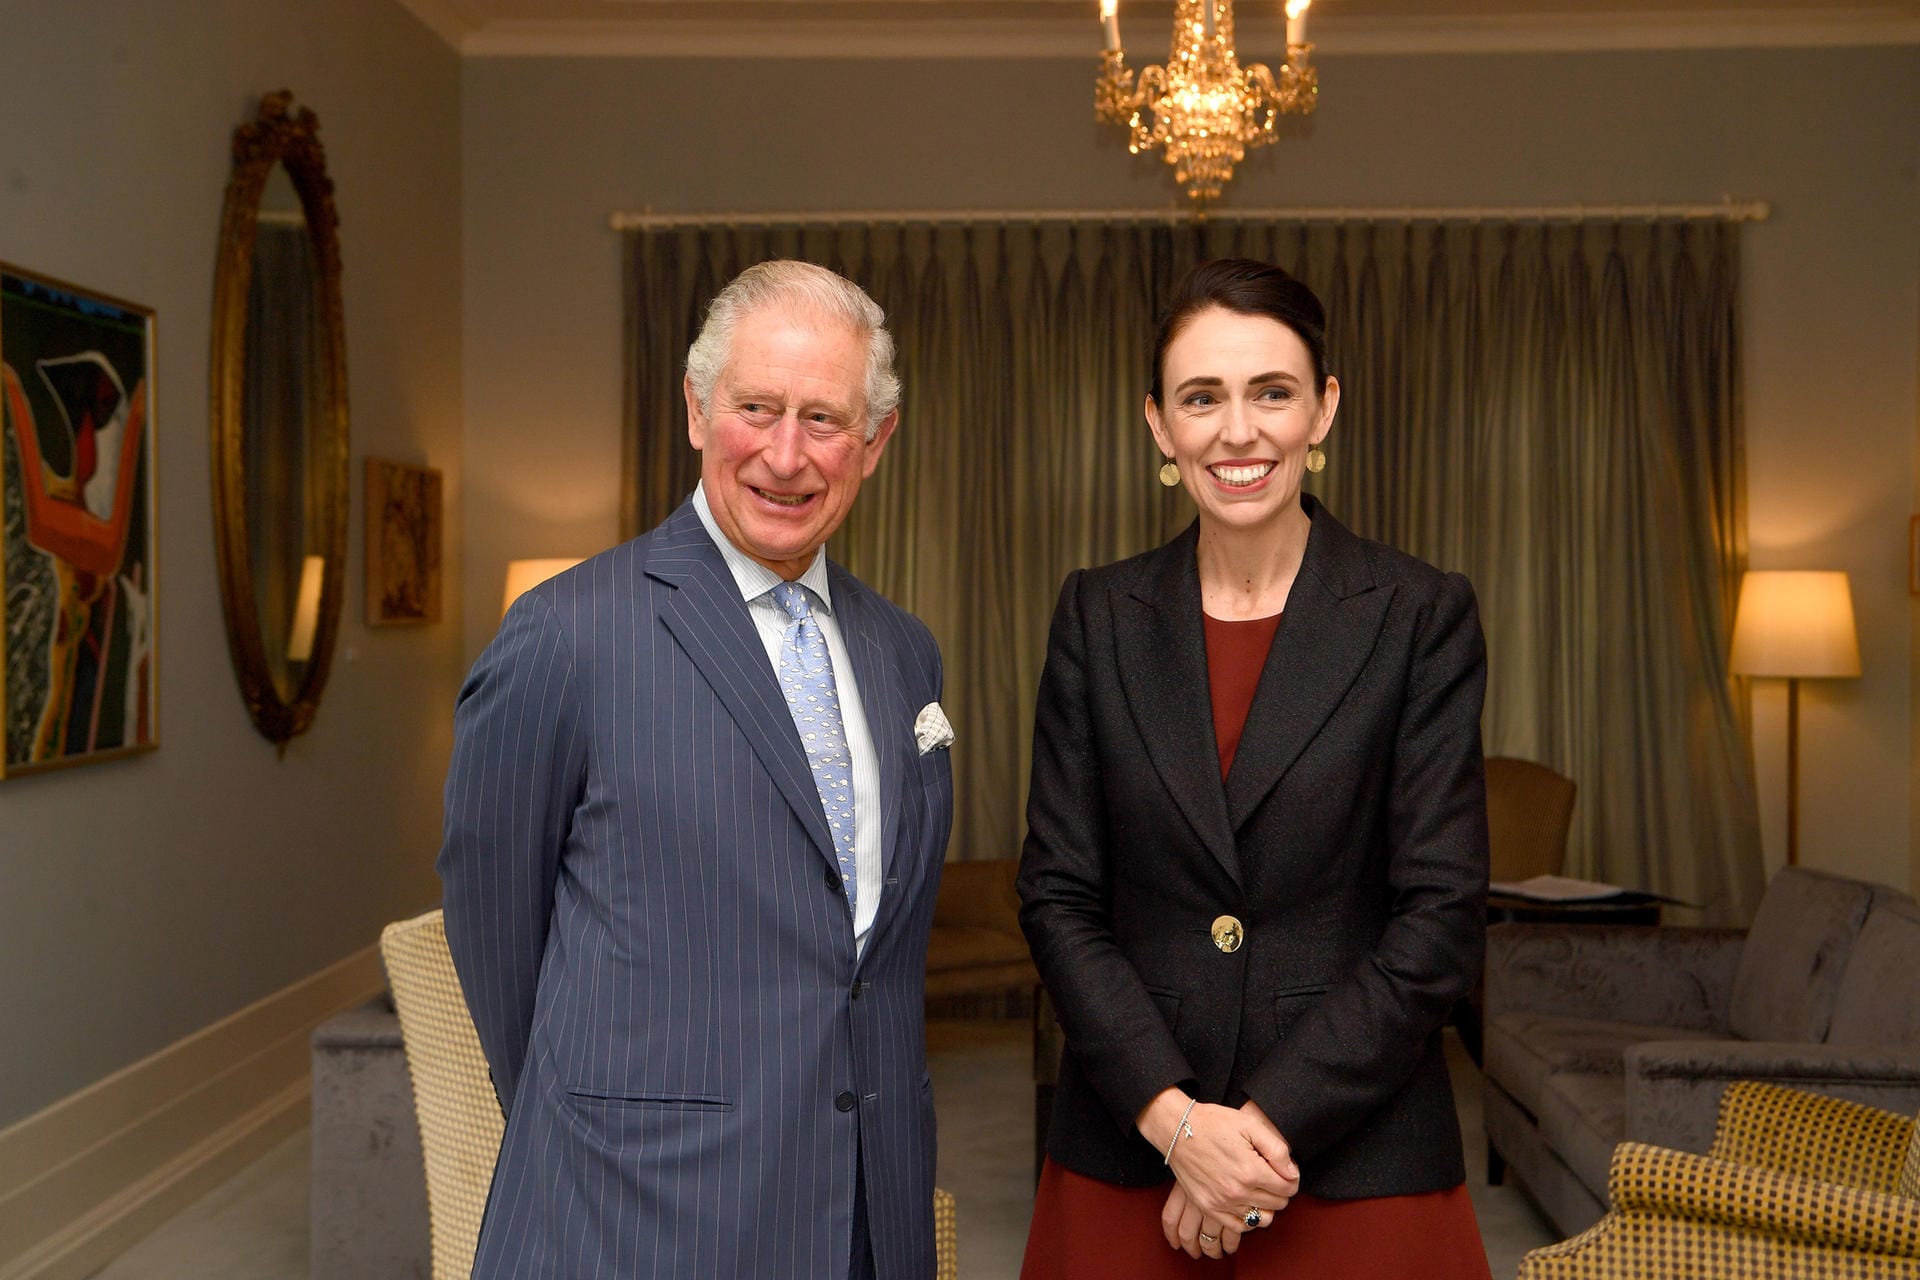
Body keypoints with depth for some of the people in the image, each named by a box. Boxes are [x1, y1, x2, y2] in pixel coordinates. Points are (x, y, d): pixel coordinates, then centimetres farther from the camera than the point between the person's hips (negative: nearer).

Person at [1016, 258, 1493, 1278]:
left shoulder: (1422, 616, -5)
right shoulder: (1098, 615, 1)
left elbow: (1441, 918, -8)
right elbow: (1057, 893, -1)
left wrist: (1272, 1120, -13)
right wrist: (1173, 1116, -12)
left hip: (1356, 1161, -1)